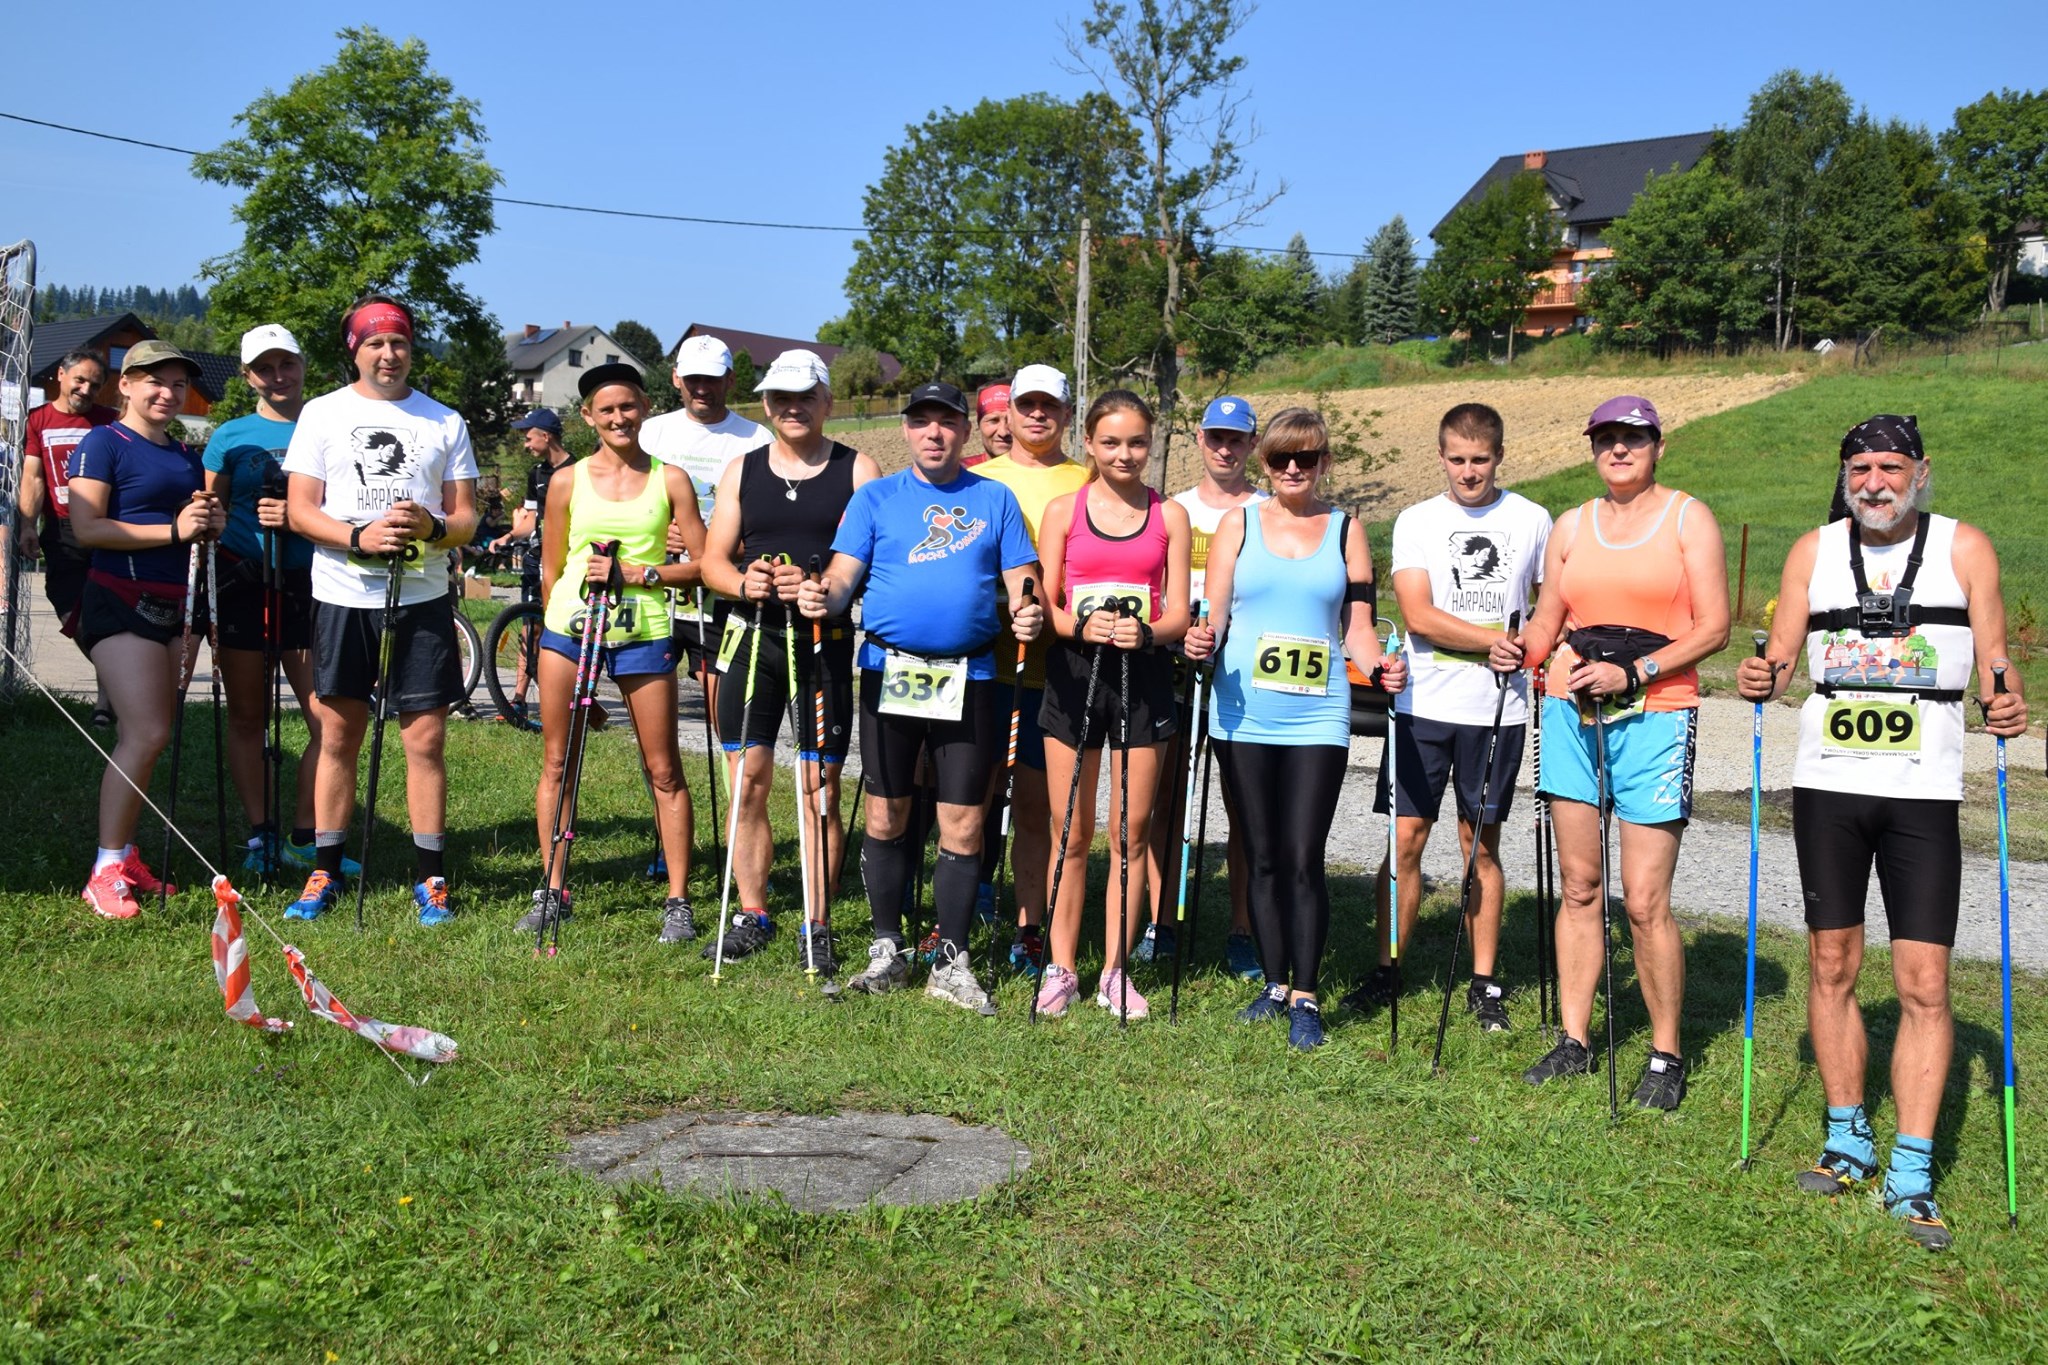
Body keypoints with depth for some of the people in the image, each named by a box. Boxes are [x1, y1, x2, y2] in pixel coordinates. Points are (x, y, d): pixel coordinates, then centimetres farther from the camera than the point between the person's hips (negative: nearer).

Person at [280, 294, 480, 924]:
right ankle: (325, 871, 18)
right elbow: (300, 509, 2)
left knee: (426, 738, -2)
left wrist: (433, 527, -15)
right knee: (338, 737, 7)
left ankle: (431, 877, 6)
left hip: (423, 597, 0)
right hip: (342, 596, 0)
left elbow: (467, 517, 7)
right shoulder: (323, 414, 8)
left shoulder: (445, 422, 9)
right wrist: (359, 536, -16)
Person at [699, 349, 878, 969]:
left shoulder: (857, 470, 3)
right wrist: (743, 582, -12)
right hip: (753, 634, 3)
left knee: (819, 787, -1)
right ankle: (752, 916, 17)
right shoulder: (742, 471, 13)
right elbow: (712, 560, 10)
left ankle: (816, 925, 9)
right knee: (747, 780, 3)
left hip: (826, 641, -3)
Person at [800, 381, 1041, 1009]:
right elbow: (843, 574, 1)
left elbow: (1021, 577, 6)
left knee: (963, 824, 0)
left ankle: (951, 962, 11)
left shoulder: (995, 499, 11)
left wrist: (1029, 611, -16)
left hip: (969, 675, 0)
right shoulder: (875, 496, 10)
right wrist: (824, 597, -22)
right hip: (890, 669, 0)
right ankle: (887, 949, 20)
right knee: (887, 815, 5)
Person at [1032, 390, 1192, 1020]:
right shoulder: (1064, 510, 5)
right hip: (1073, 672, 0)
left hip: (1143, 674, 1)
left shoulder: (1169, 515, 7)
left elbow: (1178, 614, 3)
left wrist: (1145, 631, -18)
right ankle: (1061, 968, 15)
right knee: (1071, 832, 4)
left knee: (1132, 831, 3)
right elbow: (1045, 606, 2)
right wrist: (1082, 624, -19)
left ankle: (1115, 971, 14)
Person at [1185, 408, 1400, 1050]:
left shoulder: (1346, 530, 9)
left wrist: (1381, 667, -12)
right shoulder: (1239, 523, 8)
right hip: (1243, 717, 1)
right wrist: (1202, 641, -17)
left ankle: (1306, 997, 5)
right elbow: (1214, 616, 5)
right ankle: (1275, 983, 22)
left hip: (1317, 719, -1)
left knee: (1303, 860, -5)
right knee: (1263, 859, 8)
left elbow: (1357, 626, 6)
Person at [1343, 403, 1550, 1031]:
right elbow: (1420, 615, -8)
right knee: (1405, 839, 1)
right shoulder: (1416, 521, 3)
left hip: (1498, 709, 0)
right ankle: (1387, 968, 14)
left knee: (1481, 843, 7)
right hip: (1424, 704, 0)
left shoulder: (1532, 521, 6)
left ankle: (1485, 981, 17)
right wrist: (1498, 640, -11)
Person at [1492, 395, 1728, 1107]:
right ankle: (1573, 1040, 17)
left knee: (1645, 900, -6)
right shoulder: (1571, 526, 13)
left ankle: (1666, 1055, 8)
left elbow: (1714, 628, -5)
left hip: (1654, 720, -4)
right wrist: (1520, 647, -8)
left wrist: (1632, 673, -15)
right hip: (1571, 716, 4)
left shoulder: (1688, 517, 2)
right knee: (1578, 885, 8)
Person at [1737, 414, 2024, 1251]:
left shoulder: (1964, 548, 2)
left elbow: (1995, 662, 2)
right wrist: (1763, 679, -14)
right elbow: (1781, 655, 8)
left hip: (1922, 791, -2)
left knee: (1924, 984, -5)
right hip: (1826, 785, 2)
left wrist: (2007, 703, -19)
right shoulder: (1814, 552, 8)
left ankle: (1912, 1175, 1)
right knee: (1832, 966, 8)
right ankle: (1847, 1141, 23)